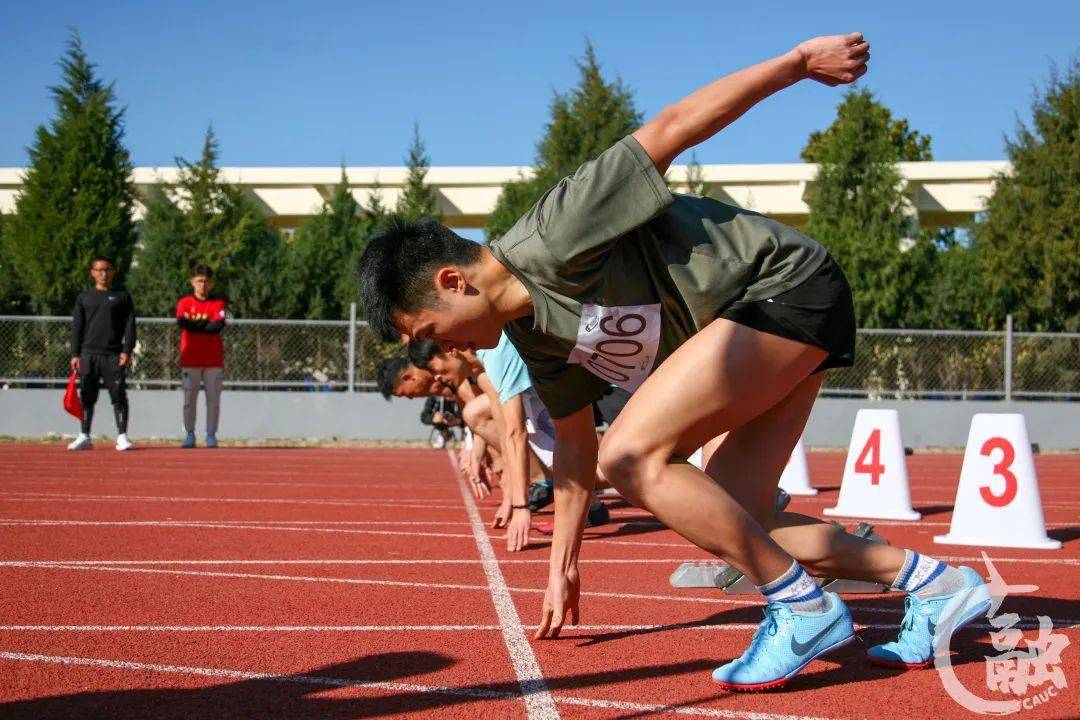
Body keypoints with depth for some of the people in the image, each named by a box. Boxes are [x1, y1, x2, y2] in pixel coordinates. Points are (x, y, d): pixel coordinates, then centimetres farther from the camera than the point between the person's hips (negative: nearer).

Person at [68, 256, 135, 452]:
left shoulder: (122, 296, 9)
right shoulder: (84, 297, 13)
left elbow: (130, 324, 4)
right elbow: (77, 327, 10)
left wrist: (127, 350, -7)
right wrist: (75, 354, 2)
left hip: (114, 355, -2)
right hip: (88, 354, 2)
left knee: (119, 396, -5)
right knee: (87, 397, 4)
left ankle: (122, 437, -2)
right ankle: (84, 437, 10)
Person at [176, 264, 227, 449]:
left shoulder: (218, 304, 8)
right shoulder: (184, 303, 8)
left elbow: (219, 325, -10)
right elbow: (182, 322, -11)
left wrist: (194, 324, -9)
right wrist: (206, 323, -11)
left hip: (213, 359, 0)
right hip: (190, 359, 0)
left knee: (213, 398, -1)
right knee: (189, 398, -1)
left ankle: (211, 435, 6)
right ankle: (190, 435, 5)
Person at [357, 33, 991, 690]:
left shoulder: (551, 240, -21)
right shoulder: (529, 334, 7)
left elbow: (671, 128, -18)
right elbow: (574, 446, 20)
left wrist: (800, 60, -13)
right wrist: (564, 565, 25)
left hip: (788, 284, -10)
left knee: (632, 456, -19)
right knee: (731, 526, 5)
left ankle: (804, 610, -13)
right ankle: (935, 585, 11)